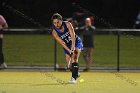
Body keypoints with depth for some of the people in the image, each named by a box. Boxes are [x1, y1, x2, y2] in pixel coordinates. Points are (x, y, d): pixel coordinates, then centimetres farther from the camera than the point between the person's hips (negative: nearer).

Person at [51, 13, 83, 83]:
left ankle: (74, 78, -30)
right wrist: (69, 50, -36)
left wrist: (73, 46, -43)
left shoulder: (67, 24, -21)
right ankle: (76, 74, 27)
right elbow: (62, 42, -23)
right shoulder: (54, 32, -18)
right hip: (67, 45, 3)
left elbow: (73, 35, -30)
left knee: (74, 58, -22)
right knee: (68, 61, 0)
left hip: (76, 42, -3)